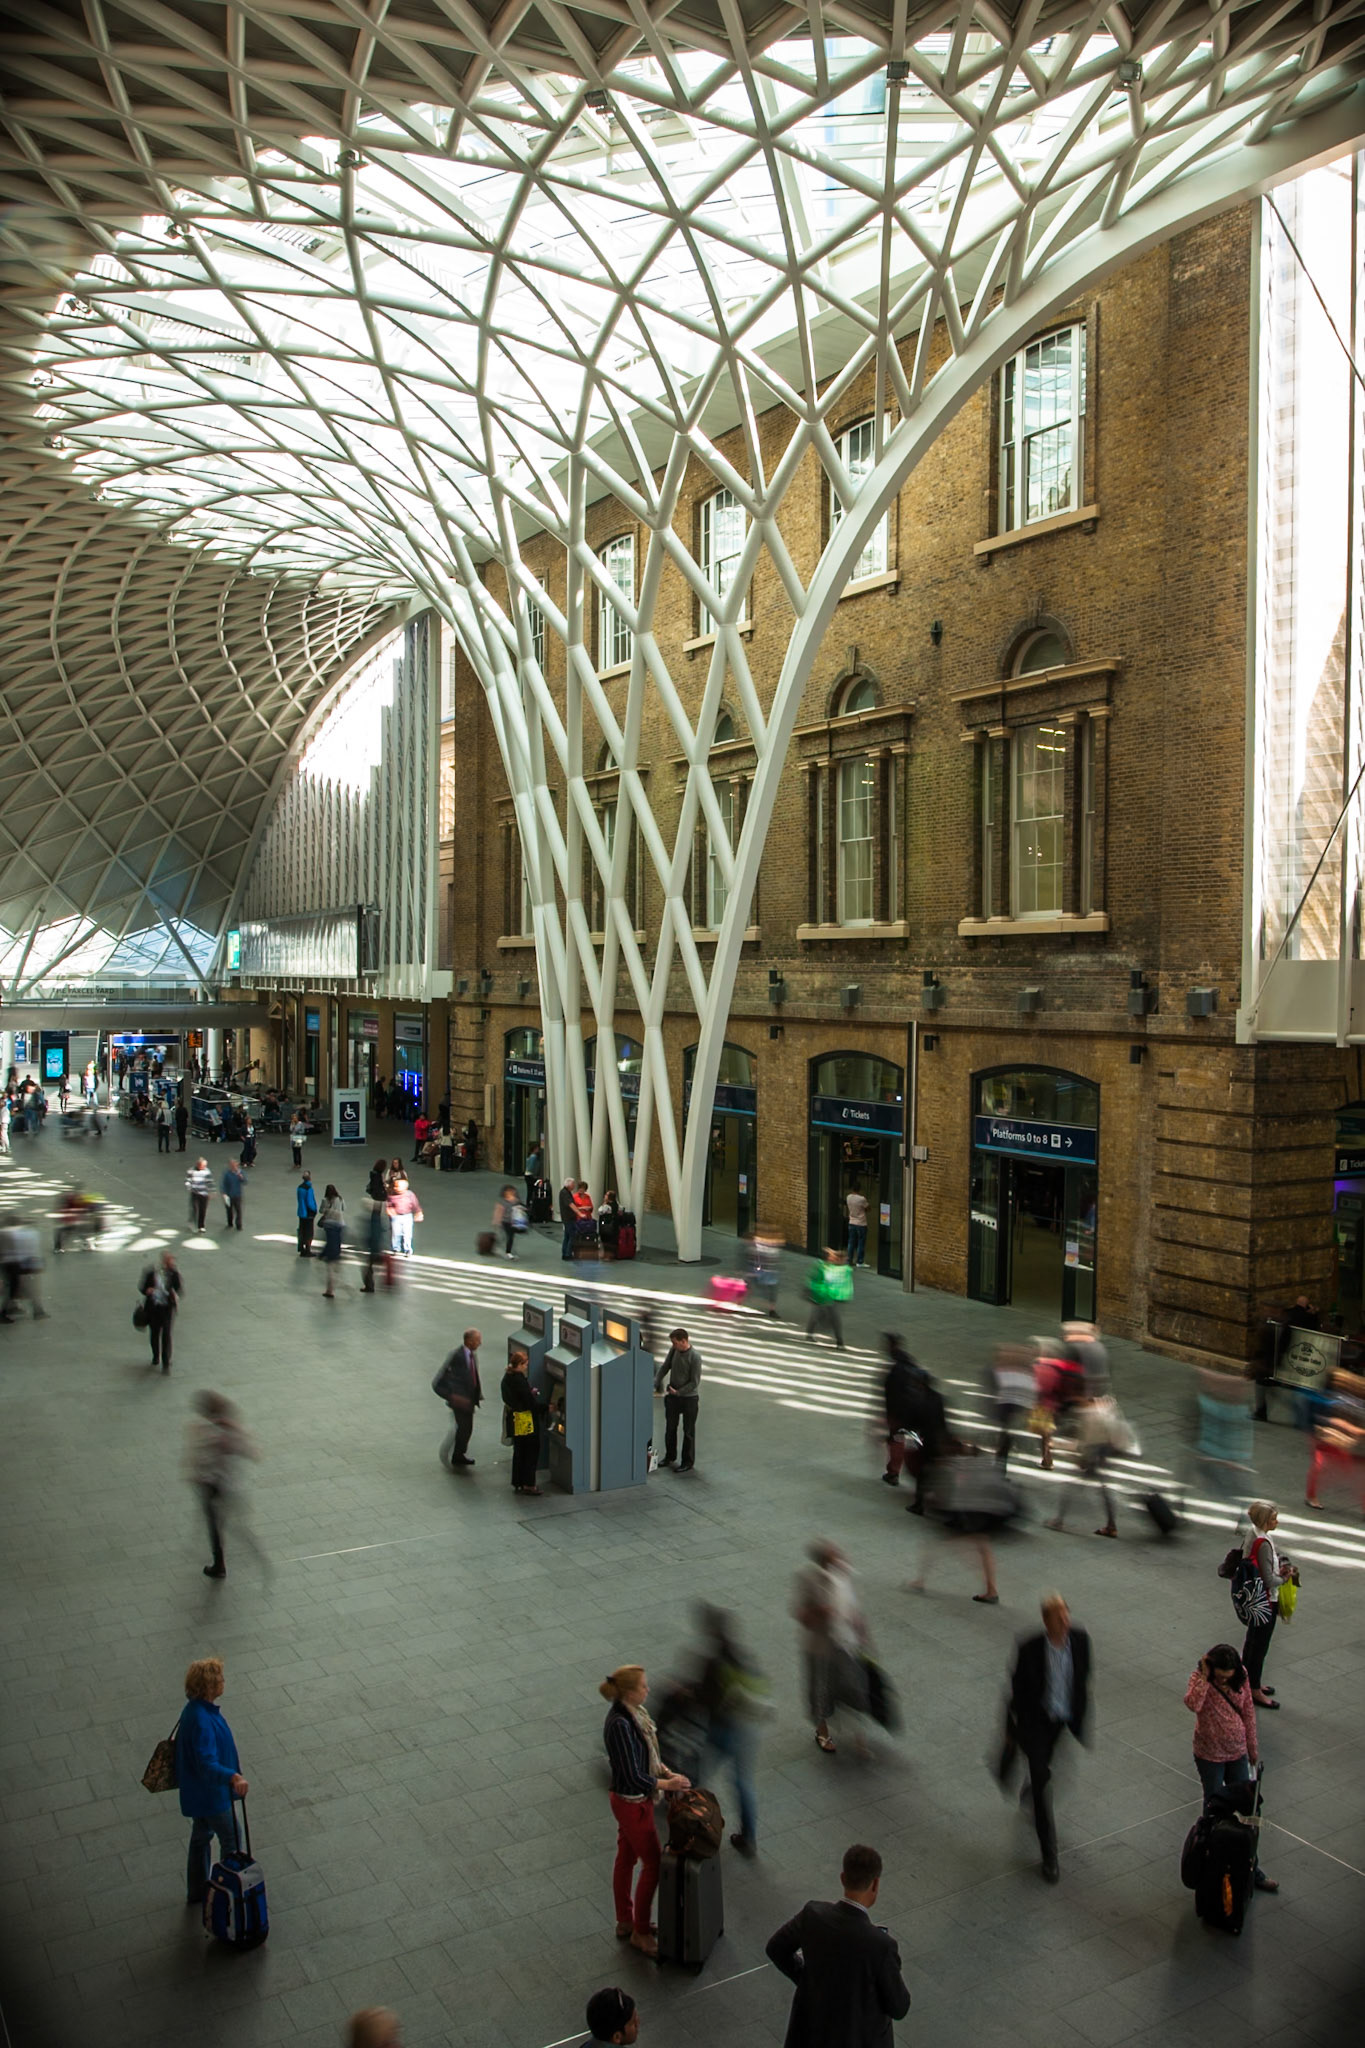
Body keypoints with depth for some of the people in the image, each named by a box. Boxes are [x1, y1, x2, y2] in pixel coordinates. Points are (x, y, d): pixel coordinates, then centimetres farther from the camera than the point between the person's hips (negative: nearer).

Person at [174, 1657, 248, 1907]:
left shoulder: (198, 1708, -2)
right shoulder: (201, 1720, -34)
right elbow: (207, 1764, -40)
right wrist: (233, 1777, -55)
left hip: (201, 1790, 9)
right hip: (210, 1792, -9)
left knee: (201, 1837, 23)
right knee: (231, 1838, 9)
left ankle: (196, 1893, 38)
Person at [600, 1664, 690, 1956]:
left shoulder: (631, 1712, -4)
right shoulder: (620, 1724, -32)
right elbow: (633, 1777, -27)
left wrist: (666, 1772, -2)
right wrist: (667, 1785, -15)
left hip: (630, 1800, 8)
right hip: (632, 1803, -8)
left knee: (626, 1858, 22)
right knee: (653, 1865, 5)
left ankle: (625, 1922, 38)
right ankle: (640, 1932, 21)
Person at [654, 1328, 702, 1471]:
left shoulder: (695, 1357, -22)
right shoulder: (673, 1350, -5)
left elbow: (694, 1382, -19)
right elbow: (665, 1367, 7)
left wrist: (678, 1392, -19)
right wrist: (655, 1383, -3)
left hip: (689, 1397, -6)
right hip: (672, 1396, 6)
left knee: (688, 1431, 6)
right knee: (670, 1427, 17)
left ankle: (688, 1462, 18)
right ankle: (669, 1456, 35)